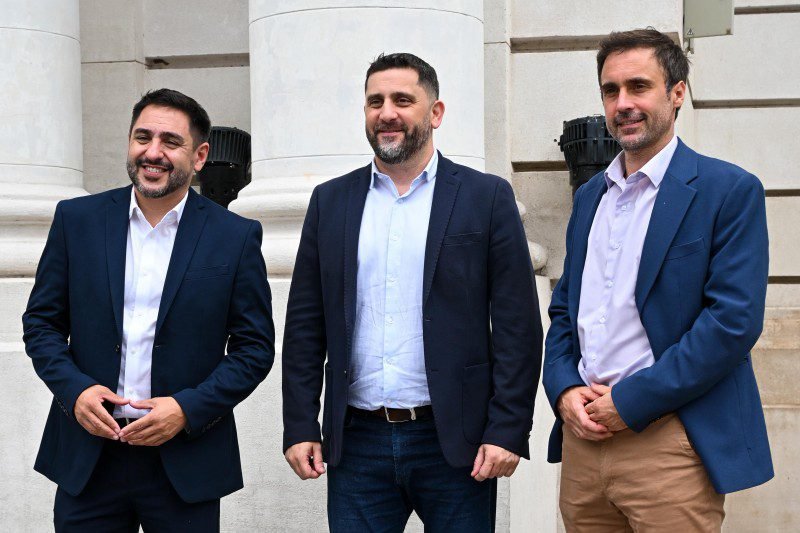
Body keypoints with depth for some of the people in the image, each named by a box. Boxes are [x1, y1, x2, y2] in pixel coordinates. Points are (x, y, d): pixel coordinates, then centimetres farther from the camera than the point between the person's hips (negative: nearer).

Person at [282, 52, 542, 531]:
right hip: (357, 443, 2)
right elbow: (305, 326, 8)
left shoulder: (487, 197, 0)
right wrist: (300, 427, 3)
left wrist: (508, 431, -9)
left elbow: (518, 326, -4)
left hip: (455, 442, -2)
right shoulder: (331, 201, 8)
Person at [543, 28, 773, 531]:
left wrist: (630, 402, -14)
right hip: (583, 435, 6)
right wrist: (565, 391, -1)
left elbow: (735, 319, -14)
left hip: (670, 445, -5)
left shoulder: (730, 190, -6)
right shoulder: (590, 195, 13)